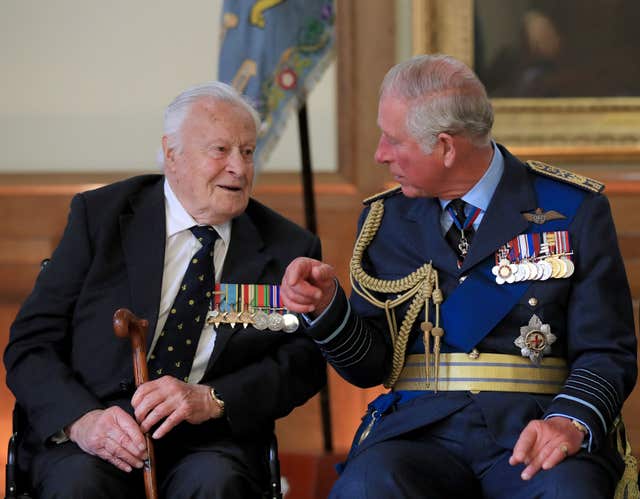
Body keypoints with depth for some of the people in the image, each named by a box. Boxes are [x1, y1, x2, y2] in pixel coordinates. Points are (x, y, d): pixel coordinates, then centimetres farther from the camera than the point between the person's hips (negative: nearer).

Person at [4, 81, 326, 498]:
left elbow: (304, 360, 1)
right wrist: (82, 418, -20)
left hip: (208, 445, 1)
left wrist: (210, 399, -18)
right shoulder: (100, 215, 5)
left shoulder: (288, 250, 9)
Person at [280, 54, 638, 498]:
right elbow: (369, 367, 13)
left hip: (527, 427, -1)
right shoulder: (384, 220, 14)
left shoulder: (574, 210, 4)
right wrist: (326, 307, -7)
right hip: (419, 427, 2)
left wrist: (569, 422, -19)